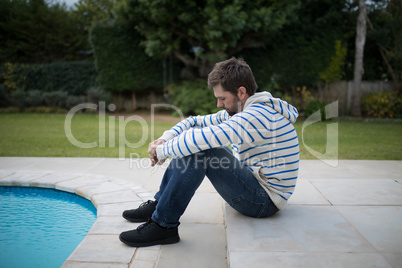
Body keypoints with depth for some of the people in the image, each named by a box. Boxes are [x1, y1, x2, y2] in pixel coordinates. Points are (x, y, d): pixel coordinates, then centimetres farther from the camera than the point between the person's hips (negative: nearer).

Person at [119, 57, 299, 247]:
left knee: (199, 149, -27)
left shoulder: (258, 115, -23)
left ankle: (163, 224, -18)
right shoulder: (238, 111, 9)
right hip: (255, 183, 10)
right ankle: (160, 204, 10)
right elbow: (195, 122, 9)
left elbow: (206, 138, -34)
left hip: (266, 201, -10)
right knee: (192, 144, 6)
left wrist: (162, 151, -21)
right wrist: (165, 139, -9)